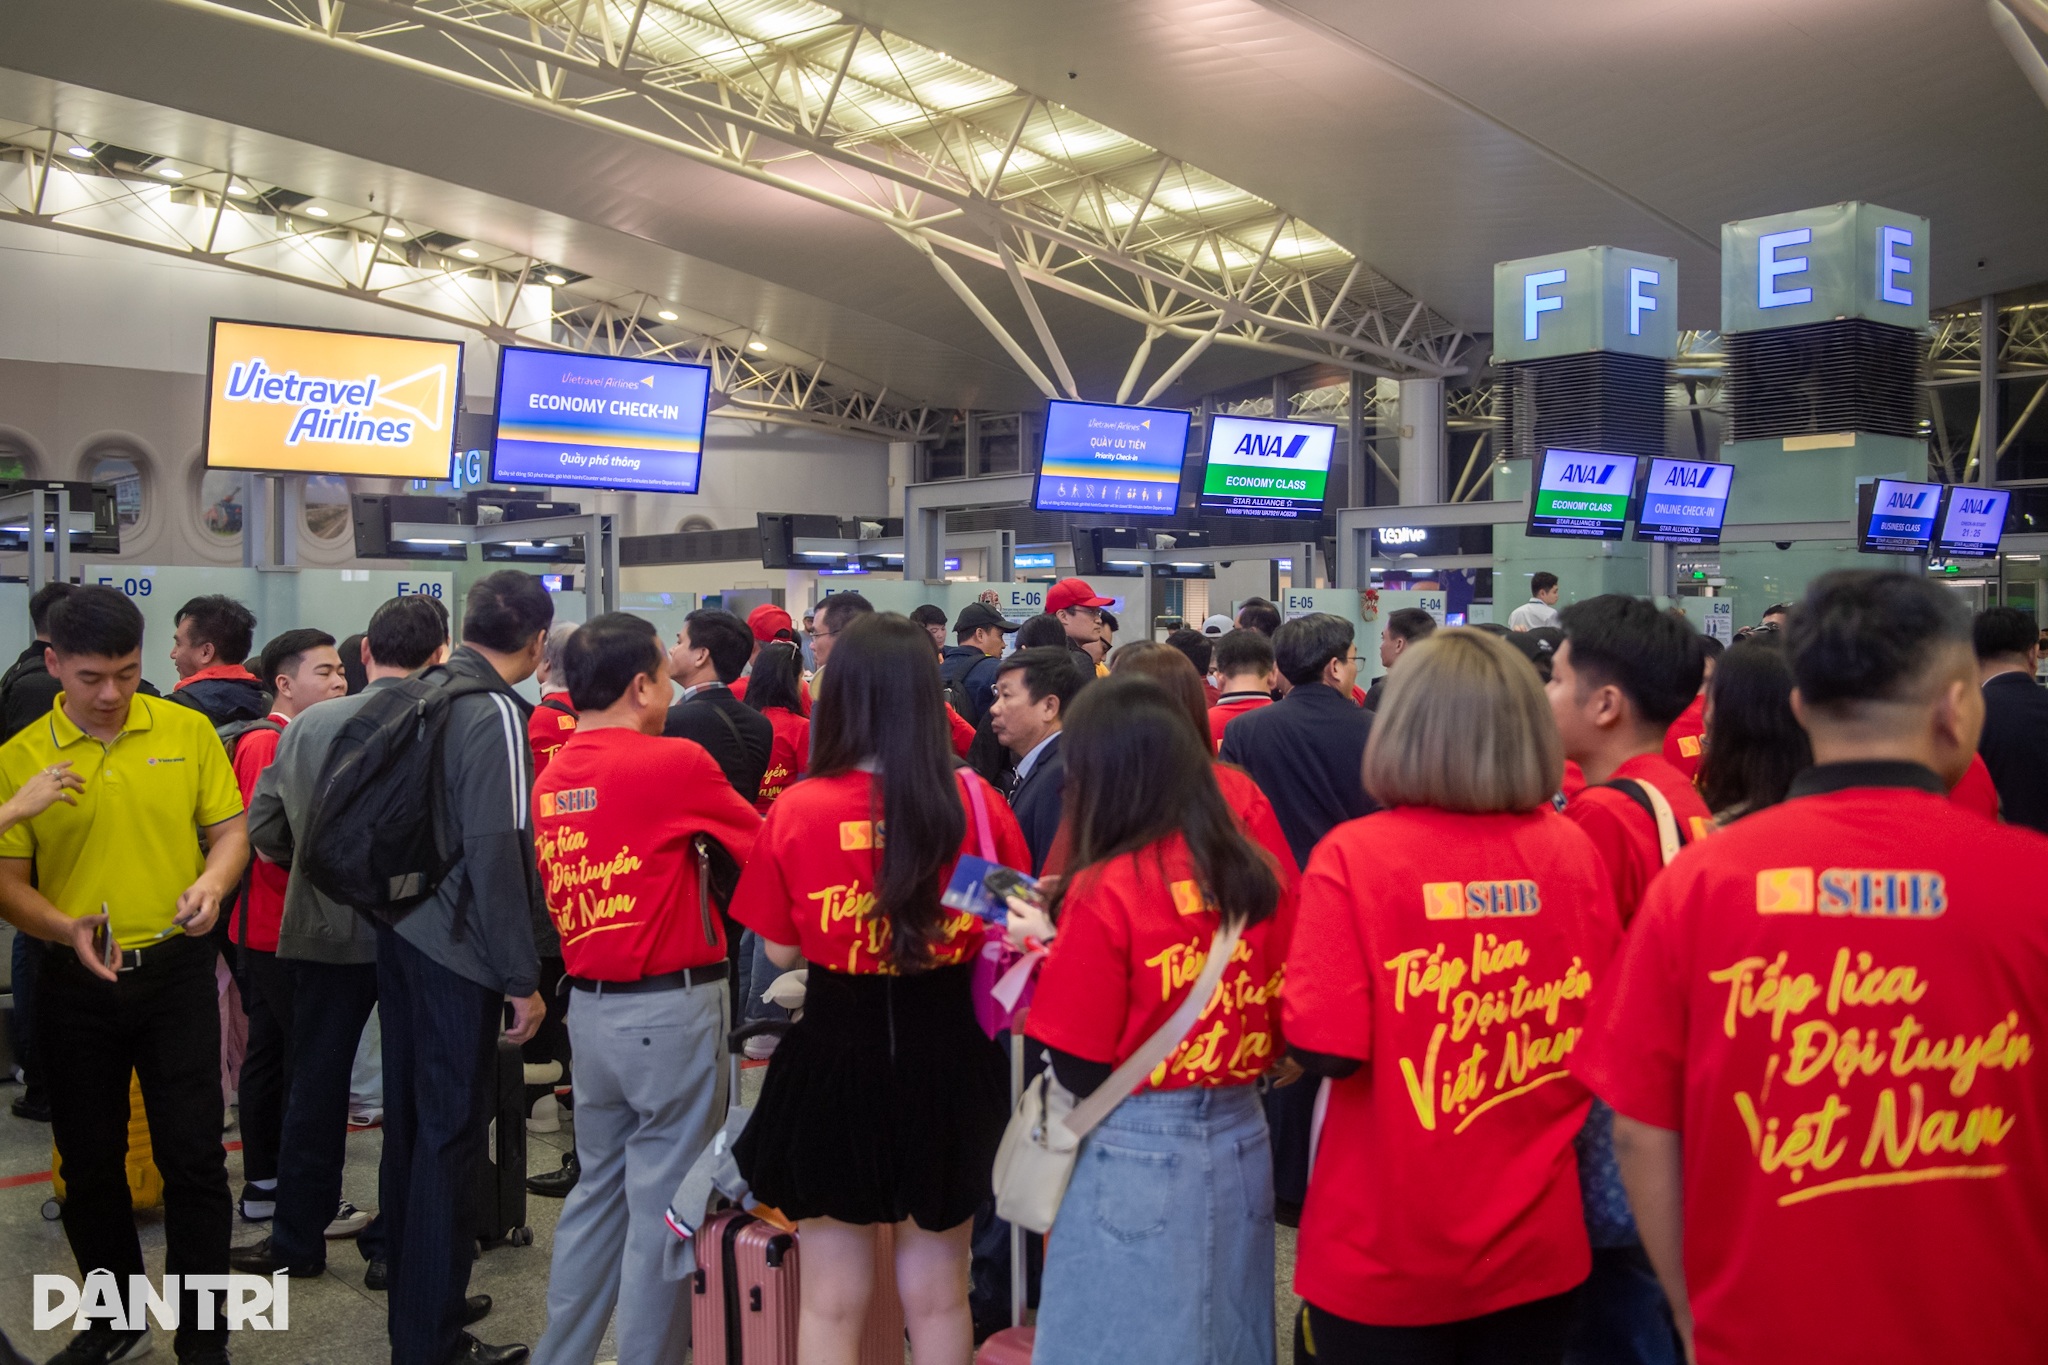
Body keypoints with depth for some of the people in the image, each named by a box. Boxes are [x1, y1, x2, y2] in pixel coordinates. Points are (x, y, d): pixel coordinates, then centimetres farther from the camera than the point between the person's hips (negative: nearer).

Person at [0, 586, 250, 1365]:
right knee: (89, 1161, 15)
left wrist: (213, 883, -16)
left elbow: (230, 830, 4)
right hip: (75, 982, 1)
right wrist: (65, 927, -19)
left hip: (177, 971, -1)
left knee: (194, 1155, 2)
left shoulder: (187, 731, -2)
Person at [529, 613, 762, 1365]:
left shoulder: (551, 779, 6)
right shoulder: (676, 761, -14)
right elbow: (763, 846, -4)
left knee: (599, 1187, 20)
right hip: (669, 1007, -7)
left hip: (590, 1004, 7)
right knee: (664, 1202, 4)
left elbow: (554, 894, 14)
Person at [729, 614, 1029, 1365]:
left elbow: (780, 950, -3)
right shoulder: (975, 801, -12)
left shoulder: (797, 810, -14)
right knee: (937, 1294, 19)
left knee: (832, 1298, 16)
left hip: (835, 1053, -1)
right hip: (947, 1055, 1)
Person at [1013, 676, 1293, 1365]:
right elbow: (1286, 1030, 6)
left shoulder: (1104, 891, -17)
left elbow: (1079, 1073, -13)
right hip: (1239, 1141, 5)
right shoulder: (1260, 875, -2)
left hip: (1136, 1154, -5)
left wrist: (1046, 952, -2)